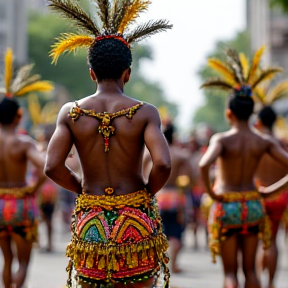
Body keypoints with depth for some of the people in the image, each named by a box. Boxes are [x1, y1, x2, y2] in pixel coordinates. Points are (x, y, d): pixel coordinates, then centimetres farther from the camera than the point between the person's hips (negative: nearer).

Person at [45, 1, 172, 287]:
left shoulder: (71, 113, -1)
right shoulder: (144, 112, -6)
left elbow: (52, 167, -10)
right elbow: (163, 164, -18)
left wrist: (80, 187, 9)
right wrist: (148, 191, 2)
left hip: (90, 222, 1)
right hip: (135, 223, -1)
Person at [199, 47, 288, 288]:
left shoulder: (222, 139, -14)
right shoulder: (264, 142, -3)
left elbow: (204, 165, -32)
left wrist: (210, 192, -16)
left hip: (226, 207, -3)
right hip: (253, 206, 3)